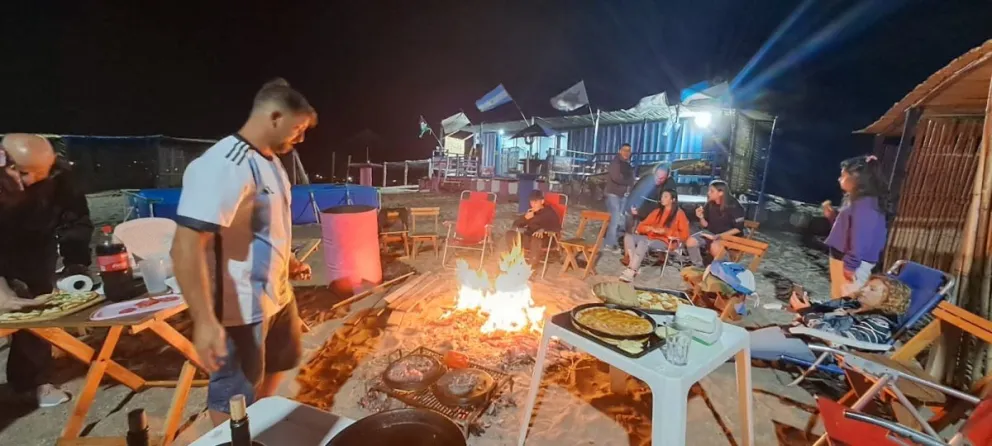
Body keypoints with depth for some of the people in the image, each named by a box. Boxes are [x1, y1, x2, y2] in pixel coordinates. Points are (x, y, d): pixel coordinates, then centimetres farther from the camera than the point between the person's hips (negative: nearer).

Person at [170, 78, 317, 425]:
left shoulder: (269, 159, 7)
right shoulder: (223, 166, -25)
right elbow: (186, 246, -30)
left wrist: (288, 262, 15)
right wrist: (205, 320, -32)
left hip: (277, 296, 10)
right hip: (241, 308, -10)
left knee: (275, 366, 29)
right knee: (234, 394, 12)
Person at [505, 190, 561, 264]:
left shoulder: (549, 212, 4)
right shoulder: (530, 212, 17)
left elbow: (557, 227, -12)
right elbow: (515, 224, 14)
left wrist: (543, 230, -29)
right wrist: (525, 218, -6)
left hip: (545, 240, -5)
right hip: (529, 238, 5)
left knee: (536, 239, -40)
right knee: (510, 234, -15)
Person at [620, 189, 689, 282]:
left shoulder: (680, 214, 5)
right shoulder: (657, 212, 20)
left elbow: (684, 235, -4)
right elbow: (641, 226, 16)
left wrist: (665, 232, -13)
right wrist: (650, 228, -6)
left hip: (664, 242, -6)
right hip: (650, 238, 6)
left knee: (643, 242, -36)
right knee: (628, 236, -20)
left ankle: (630, 272, -42)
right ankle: (634, 266, -32)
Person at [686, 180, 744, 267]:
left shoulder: (734, 206, -14)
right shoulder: (709, 204, 0)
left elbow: (738, 228, -13)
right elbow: (706, 225, 7)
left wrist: (720, 236, -21)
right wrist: (701, 217, -15)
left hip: (728, 235, -5)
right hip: (711, 232, 6)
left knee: (714, 246, -36)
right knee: (690, 241, -17)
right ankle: (698, 266, -3)